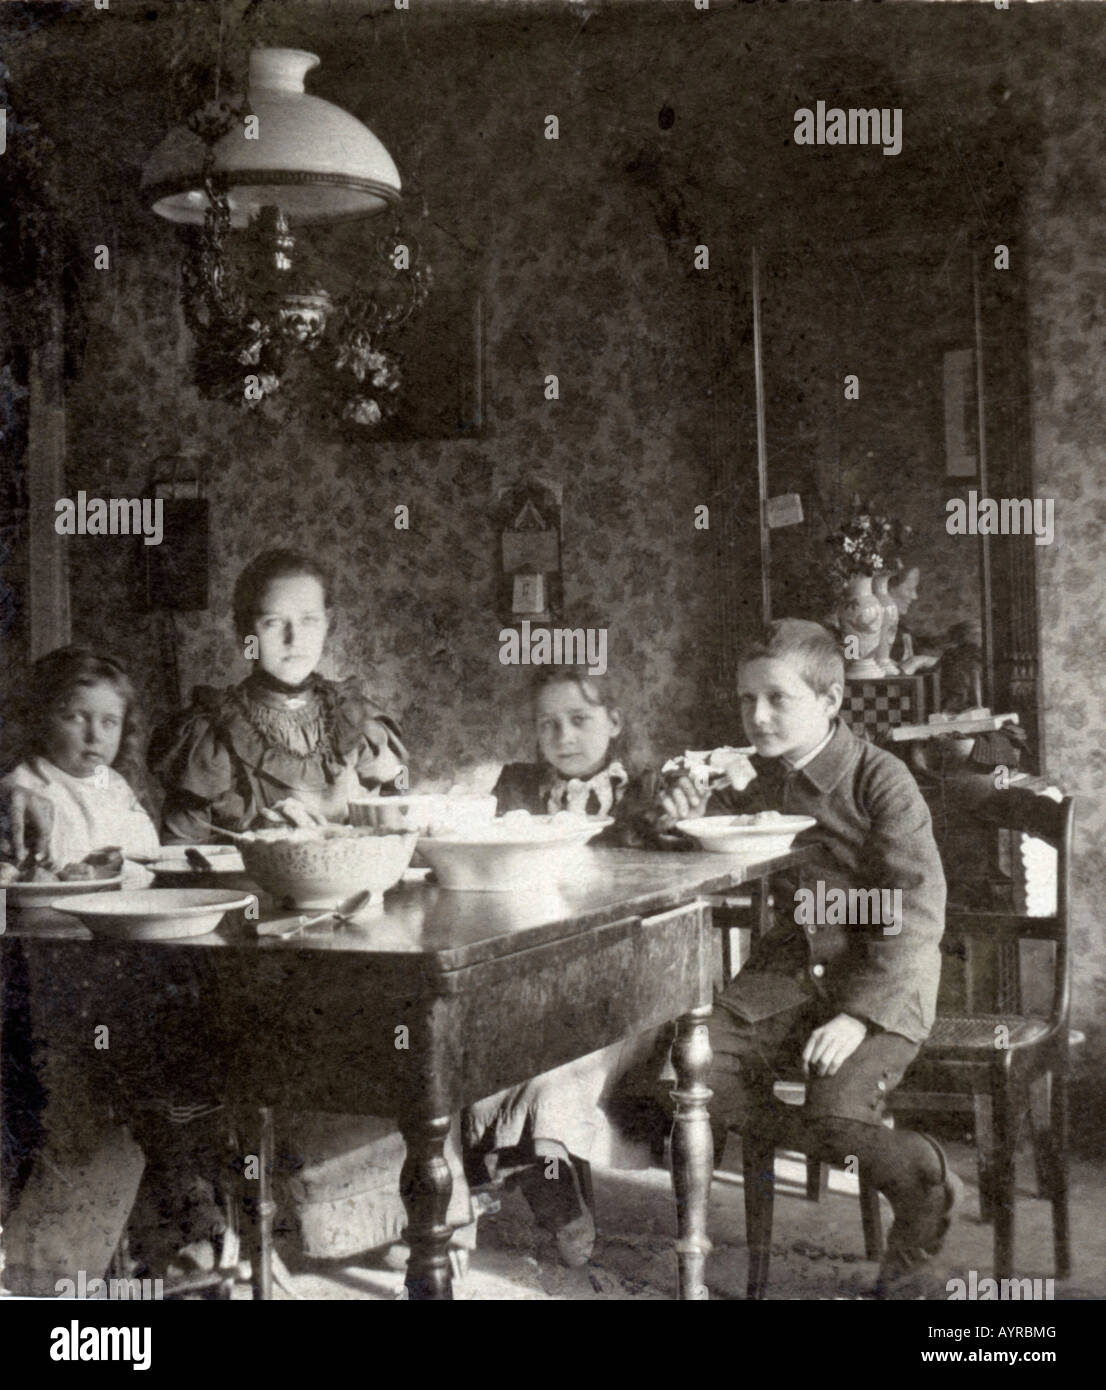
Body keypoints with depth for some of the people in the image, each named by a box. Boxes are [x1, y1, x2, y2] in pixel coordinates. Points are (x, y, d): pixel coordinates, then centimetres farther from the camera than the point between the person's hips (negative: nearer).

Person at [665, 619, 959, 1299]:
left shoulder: (878, 779, -12)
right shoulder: (757, 779, 7)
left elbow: (917, 911, -17)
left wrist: (858, 1014, -25)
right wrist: (695, 816, 1)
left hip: (884, 979, -6)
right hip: (790, 965, 6)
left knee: (836, 1120, -25)